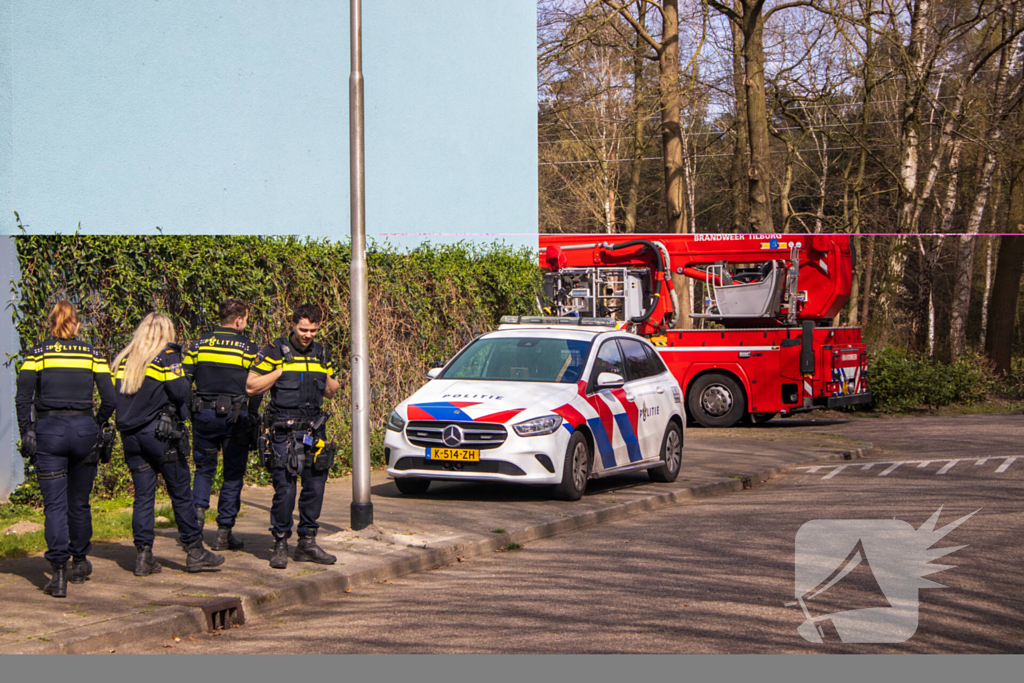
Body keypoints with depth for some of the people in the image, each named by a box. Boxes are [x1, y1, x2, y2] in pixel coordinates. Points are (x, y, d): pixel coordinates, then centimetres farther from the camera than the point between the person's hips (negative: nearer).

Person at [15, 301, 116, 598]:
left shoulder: (38, 353, 1)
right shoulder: (92, 354, 5)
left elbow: (23, 398, -5)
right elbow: (109, 399, 0)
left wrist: (26, 434, 1)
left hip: (49, 430, -2)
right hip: (83, 429, 2)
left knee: (55, 505, -2)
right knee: (79, 503, 17)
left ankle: (59, 574, -11)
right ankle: (79, 563, 31)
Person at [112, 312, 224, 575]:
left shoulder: (124, 359, 10)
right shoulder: (166, 357, -6)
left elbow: (115, 393, 6)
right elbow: (180, 392, -13)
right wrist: (178, 367, 5)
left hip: (130, 434, 5)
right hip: (161, 433, -5)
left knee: (143, 495, 7)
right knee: (181, 494, 3)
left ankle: (144, 555, 2)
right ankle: (194, 552, 7)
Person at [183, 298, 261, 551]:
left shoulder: (199, 344, 5)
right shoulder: (249, 348, -3)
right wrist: (253, 417, 3)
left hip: (203, 415, 2)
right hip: (235, 416, -2)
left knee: (204, 468, 18)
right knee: (233, 474, 6)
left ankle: (198, 508, -8)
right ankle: (224, 533, 6)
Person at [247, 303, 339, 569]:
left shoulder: (322, 355, 12)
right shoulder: (274, 352, -3)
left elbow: (330, 392, 20)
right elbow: (251, 387, -5)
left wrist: (328, 380, -2)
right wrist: (280, 371, -14)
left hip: (314, 429, 5)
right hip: (284, 430, -5)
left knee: (315, 487, 5)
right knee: (285, 489, -8)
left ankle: (307, 544, 15)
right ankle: (280, 545, 3)